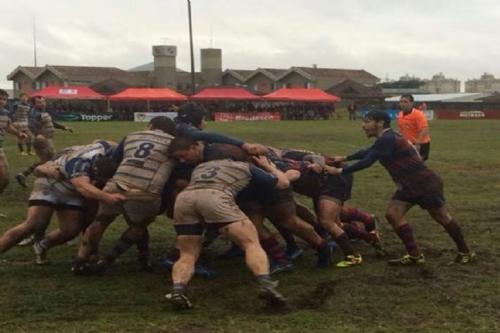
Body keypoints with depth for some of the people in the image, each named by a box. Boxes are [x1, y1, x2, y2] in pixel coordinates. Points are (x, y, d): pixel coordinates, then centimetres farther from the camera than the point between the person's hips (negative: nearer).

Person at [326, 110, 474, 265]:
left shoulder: (388, 139, -24)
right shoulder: (386, 139, 7)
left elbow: (367, 161, -27)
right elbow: (367, 152, 24)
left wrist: (340, 171, -23)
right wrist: (344, 158, 20)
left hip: (426, 183, -10)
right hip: (409, 185, 10)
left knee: (442, 218, 4)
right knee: (393, 214, -3)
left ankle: (465, 252, 23)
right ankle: (415, 255, 2)